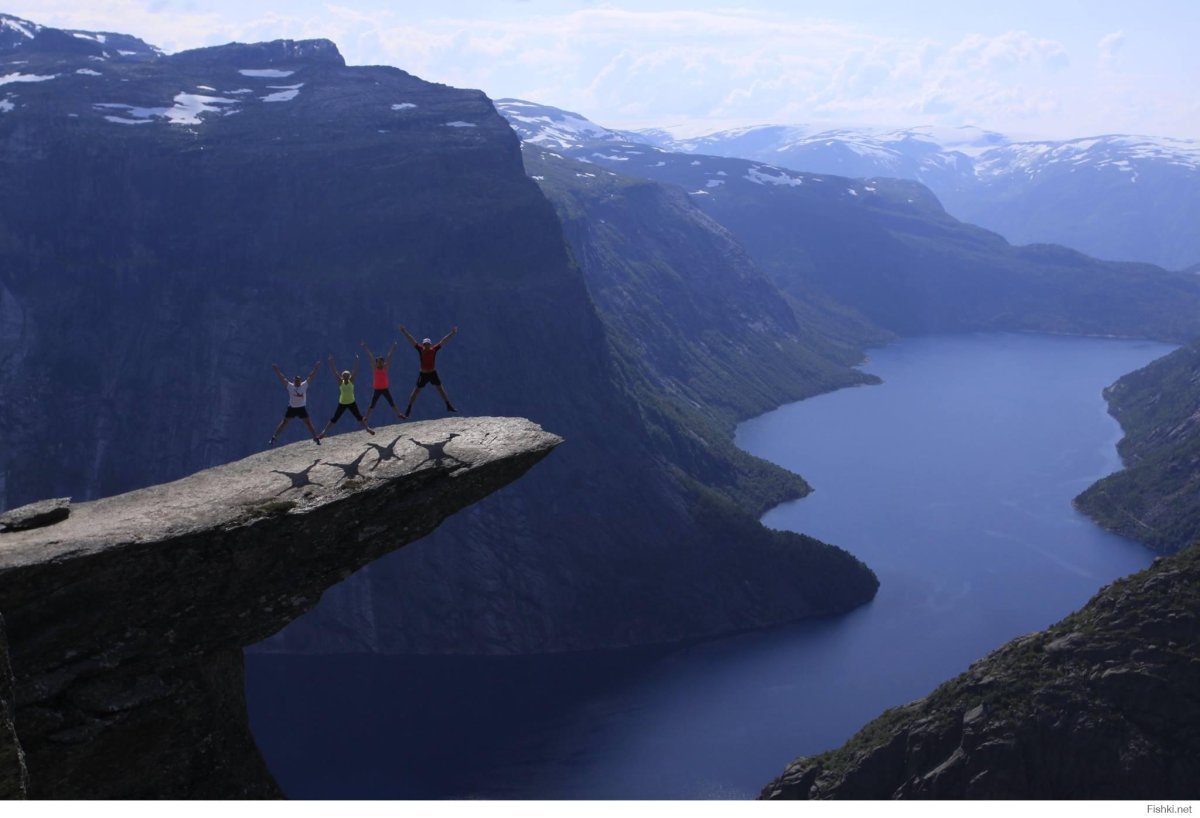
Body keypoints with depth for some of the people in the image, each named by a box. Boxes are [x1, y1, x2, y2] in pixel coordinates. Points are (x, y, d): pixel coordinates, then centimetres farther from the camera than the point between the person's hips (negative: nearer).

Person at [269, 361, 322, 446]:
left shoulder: (305, 385, -6)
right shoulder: (290, 386, -8)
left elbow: (311, 376, -6)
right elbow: (282, 377, -8)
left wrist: (316, 368, -9)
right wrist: (276, 370, -12)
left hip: (302, 408, 1)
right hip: (292, 408, -1)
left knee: (308, 423, 1)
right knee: (284, 422, 2)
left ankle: (316, 438, 8)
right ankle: (273, 437, 6)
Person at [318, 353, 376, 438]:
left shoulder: (351, 381, -6)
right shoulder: (340, 382, -9)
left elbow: (355, 370, -11)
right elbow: (334, 372, -13)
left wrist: (356, 360, -17)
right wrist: (331, 362, -19)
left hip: (352, 403, 1)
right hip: (342, 403, -1)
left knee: (359, 416, 6)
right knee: (334, 418, 0)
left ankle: (367, 428, 19)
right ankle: (324, 431, 5)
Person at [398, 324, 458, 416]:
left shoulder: (434, 350, -7)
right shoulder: (420, 350, -10)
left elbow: (443, 341, -7)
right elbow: (412, 340, -12)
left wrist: (452, 333, -8)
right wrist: (404, 332, -16)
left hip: (433, 373, 2)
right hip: (423, 374, -2)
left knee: (440, 389, 6)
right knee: (416, 391, 2)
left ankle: (448, 406, 17)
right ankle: (409, 409, 10)